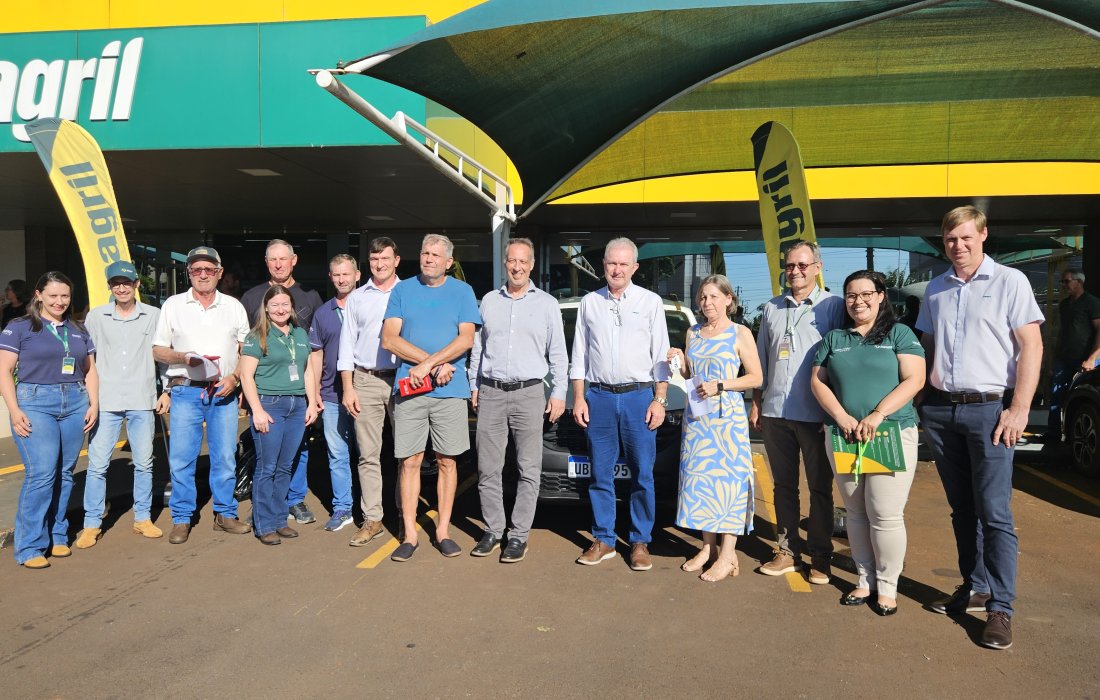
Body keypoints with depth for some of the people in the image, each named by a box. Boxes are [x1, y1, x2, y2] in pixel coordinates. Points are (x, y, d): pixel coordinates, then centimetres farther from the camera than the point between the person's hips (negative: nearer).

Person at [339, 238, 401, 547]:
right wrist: (348, 389, 4)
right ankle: (372, 519, 9)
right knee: (368, 454, 3)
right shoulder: (357, 298, 13)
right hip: (366, 380, 2)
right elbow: (346, 345, 12)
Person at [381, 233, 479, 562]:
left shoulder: (462, 292, 6)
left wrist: (427, 364, -15)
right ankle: (409, 534, 10)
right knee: (409, 461, 2)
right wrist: (436, 363, -10)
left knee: (447, 461, 5)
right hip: (408, 387, 1)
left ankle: (443, 531, 16)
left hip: (450, 390, 0)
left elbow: (466, 339, -5)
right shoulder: (402, 290, 8)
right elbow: (389, 339, -2)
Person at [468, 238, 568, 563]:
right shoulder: (489, 301, 12)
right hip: (491, 393, 2)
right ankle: (493, 530, 17)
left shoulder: (547, 304, 6)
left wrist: (559, 393, -2)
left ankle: (519, 534, 8)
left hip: (529, 393, -2)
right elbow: (477, 347, 16)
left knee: (529, 471, 0)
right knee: (488, 469, 5)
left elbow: (558, 353, 5)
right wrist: (474, 386, 11)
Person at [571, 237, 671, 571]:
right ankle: (603, 540, 17)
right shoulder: (589, 303, 11)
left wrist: (659, 399, -4)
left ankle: (640, 543, 12)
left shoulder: (650, 302, 6)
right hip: (599, 396, 2)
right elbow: (579, 354, 12)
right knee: (600, 474, 6)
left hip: (639, 396, -2)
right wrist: (578, 398, 4)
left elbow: (661, 355, 4)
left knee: (642, 475, 1)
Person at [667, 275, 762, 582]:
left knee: (727, 478, -6)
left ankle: (727, 555, -1)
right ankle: (708, 547, 16)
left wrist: (720, 385, -16)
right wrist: (680, 364, -1)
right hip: (696, 416, 6)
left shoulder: (740, 334, -3)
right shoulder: (693, 333, 13)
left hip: (727, 416, -5)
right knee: (699, 477, 6)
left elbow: (756, 377, -6)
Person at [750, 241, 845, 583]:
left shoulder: (833, 306, -2)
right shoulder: (772, 309, 13)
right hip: (775, 412, 5)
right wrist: (756, 403, 12)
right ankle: (787, 551, 22)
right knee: (783, 485, 12)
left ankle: (821, 557, 16)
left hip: (815, 414, -4)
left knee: (820, 488, 5)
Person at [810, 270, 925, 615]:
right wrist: (842, 417, -9)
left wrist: (878, 414, -17)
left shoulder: (900, 334, 3)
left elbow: (914, 380, -7)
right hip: (843, 437, 3)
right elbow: (818, 381, 7)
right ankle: (865, 579, 21)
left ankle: (887, 586, 10)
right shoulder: (834, 337, 12)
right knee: (856, 513, 10)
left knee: (885, 515, -5)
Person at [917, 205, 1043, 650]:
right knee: (961, 510, 12)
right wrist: (919, 401, 10)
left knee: (994, 513, -5)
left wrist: (1019, 408, -13)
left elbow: (1031, 347, -5)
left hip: (989, 409, -5)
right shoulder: (936, 289, 13)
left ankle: (1001, 607, 3)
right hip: (940, 410, 5)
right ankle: (975, 588, 23)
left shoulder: (1010, 281, -1)